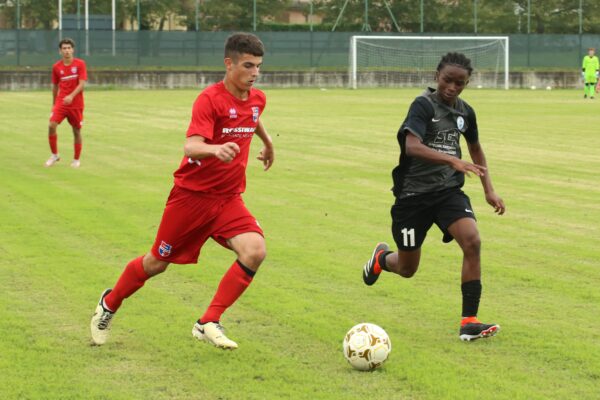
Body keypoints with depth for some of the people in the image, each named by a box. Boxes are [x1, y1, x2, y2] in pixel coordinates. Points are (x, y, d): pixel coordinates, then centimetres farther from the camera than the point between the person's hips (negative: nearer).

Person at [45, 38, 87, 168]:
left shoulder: (80, 64, -5)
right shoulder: (56, 67, 4)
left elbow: (82, 84, -14)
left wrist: (71, 96, -28)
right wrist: (53, 103, 20)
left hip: (76, 104, -2)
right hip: (60, 102, 2)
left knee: (76, 131, 4)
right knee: (51, 126, -15)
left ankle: (76, 159, 21)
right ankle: (54, 155, 1)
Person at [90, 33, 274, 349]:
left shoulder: (257, 99, 1)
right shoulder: (210, 99, -21)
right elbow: (191, 147, -35)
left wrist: (267, 142, 42)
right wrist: (216, 149, -55)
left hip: (229, 198, 5)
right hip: (192, 194, -5)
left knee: (255, 251, -21)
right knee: (157, 263, 9)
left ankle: (208, 323, -12)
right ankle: (109, 304, 38)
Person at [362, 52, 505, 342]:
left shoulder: (465, 112, 6)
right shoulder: (423, 105, -14)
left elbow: (475, 149, 25)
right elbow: (412, 146, -30)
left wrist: (489, 190, 18)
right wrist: (454, 161, -40)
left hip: (448, 190, 4)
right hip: (413, 194, -4)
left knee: (472, 241, -23)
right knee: (407, 269, 7)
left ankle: (469, 322, -18)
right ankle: (381, 258, 46)